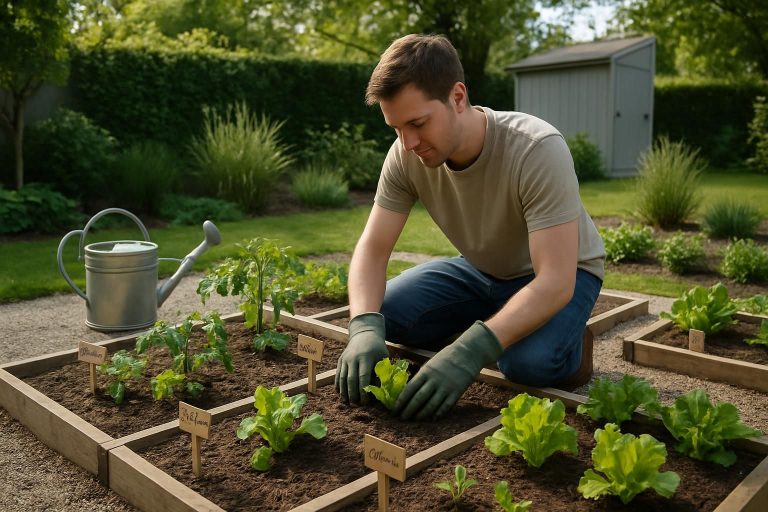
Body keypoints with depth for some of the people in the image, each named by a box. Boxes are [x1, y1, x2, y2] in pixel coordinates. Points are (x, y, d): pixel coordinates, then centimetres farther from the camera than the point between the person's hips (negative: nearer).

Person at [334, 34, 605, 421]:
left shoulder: (538, 150, -34)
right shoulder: (406, 156, -20)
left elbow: (555, 281, -37)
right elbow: (372, 249, -17)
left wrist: (470, 352, -48)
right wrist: (364, 327, -37)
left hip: (561, 274, -4)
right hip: (482, 271, 5)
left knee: (529, 363, -34)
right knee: (382, 316, -16)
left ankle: (560, 342, 2)